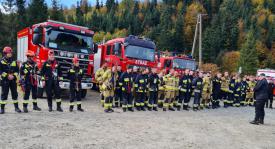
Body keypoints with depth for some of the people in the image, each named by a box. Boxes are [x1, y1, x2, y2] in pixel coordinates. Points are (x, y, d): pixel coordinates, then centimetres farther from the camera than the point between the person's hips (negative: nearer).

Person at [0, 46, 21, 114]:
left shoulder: (14, 61, 9)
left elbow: (17, 70, 7)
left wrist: (13, 76, -8)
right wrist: (7, 76, -14)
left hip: (13, 80, 3)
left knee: (15, 93, 6)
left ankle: (16, 107, 14)